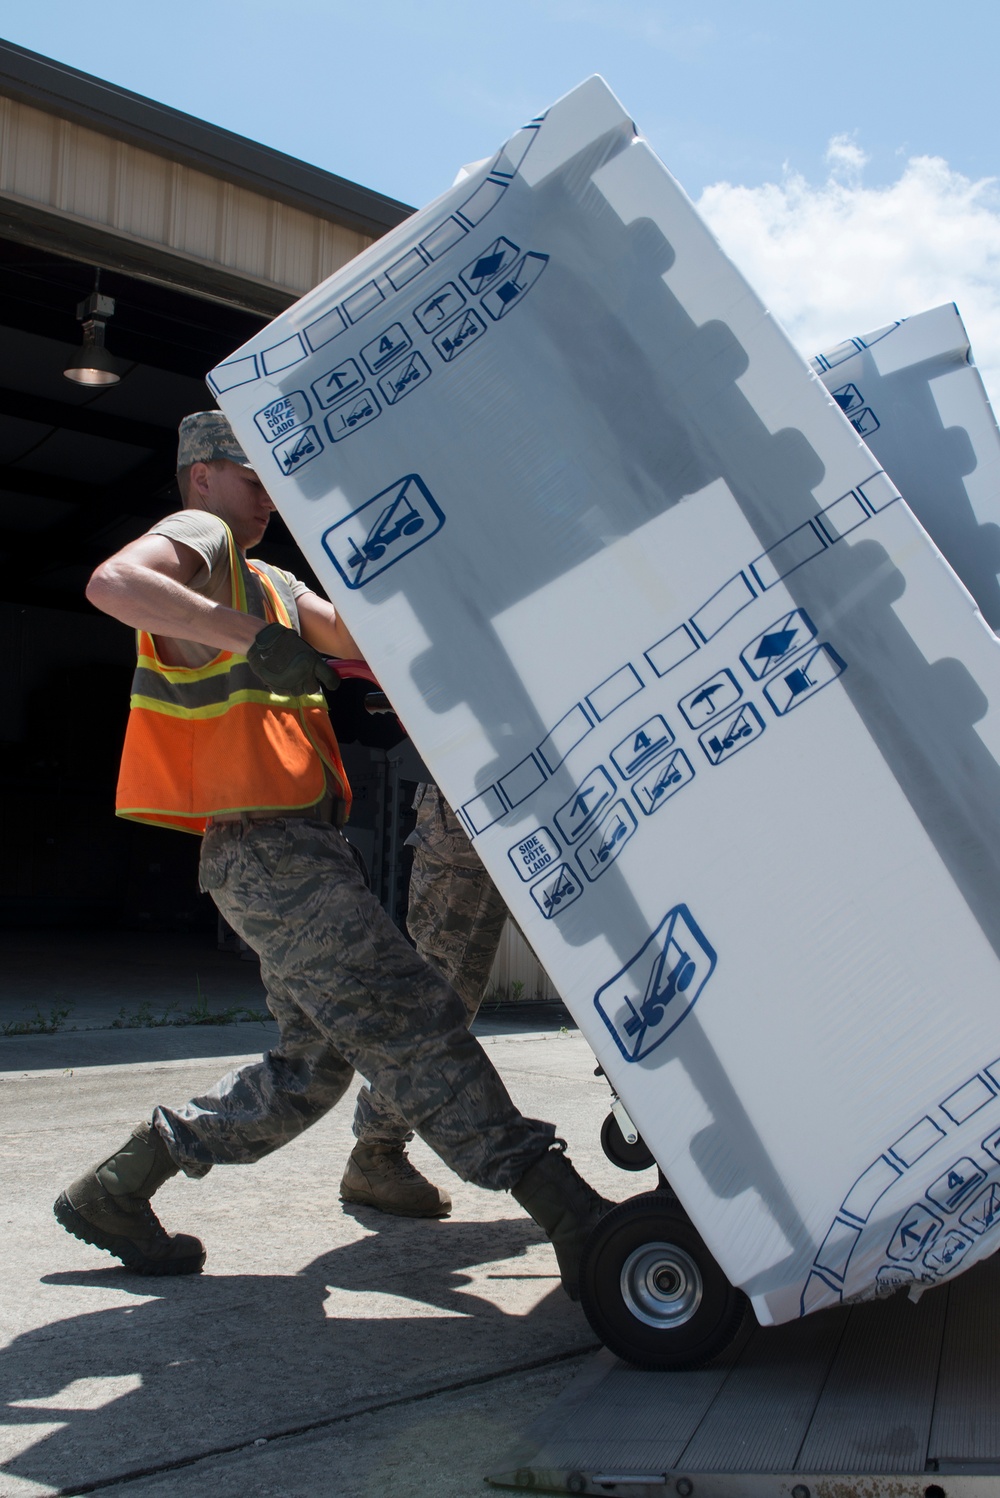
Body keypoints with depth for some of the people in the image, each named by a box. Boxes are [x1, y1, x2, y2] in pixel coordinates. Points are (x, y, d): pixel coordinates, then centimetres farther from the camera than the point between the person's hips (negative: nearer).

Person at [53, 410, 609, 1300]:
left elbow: (356, 636, 17)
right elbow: (112, 582, -22)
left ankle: (116, 1187, 20)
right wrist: (253, 640, -28)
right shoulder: (196, 538, 0)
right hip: (264, 847, -10)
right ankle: (576, 1225, -15)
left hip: (299, 847, 10)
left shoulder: (267, 582, 29)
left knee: (314, 1063, 14)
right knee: (410, 1024, -14)